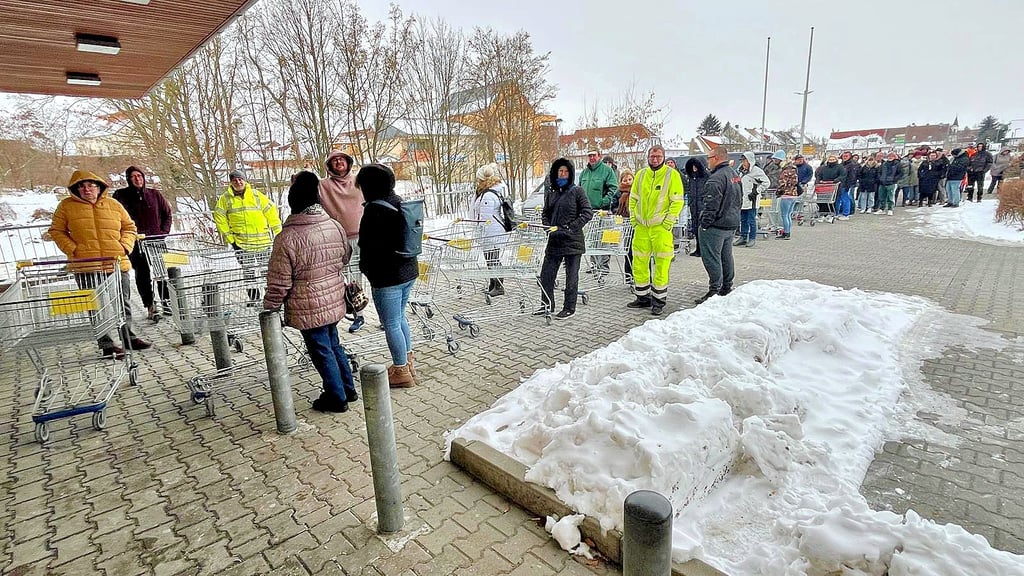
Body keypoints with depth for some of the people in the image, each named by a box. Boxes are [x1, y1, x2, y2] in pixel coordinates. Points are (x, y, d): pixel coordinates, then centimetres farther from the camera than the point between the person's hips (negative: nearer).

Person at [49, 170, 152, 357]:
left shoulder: (113, 204, 9)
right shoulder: (66, 206, 4)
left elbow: (129, 227, 15)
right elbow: (57, 231, 9)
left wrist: (125, 246, 0)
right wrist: (73, 250, -4)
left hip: (117, 264, 2)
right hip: (86, 267, -2)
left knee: (124, 305, 10)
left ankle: (128, 338, 24)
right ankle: (106, 345, 10)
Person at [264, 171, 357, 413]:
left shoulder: (287, 237, -20)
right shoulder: (335, 226, -3)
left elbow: (279, 282, -16)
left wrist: (269, 307, -1)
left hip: (308, 309, -6)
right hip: (334, 302, 6)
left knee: (322, 351, 9)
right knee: (333, 345, 22)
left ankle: (337, 397, 23)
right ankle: (348, 388, 34)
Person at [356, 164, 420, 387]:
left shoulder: (374, 210, -19)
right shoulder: (399, 202, 7)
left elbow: (369, 245, -17)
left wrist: (366, 269, 1)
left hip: (387, 276, -9)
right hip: (408, 270, 9)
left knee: (391, 324, 4)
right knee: (400, 318, 22)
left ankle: (401, 371, 16)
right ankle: (408, 363, 33)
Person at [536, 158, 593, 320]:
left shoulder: (576, 191, -4)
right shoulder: (550, 193, 11)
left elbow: (588, 212, -8)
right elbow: (545, 214, 19)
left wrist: (571, 227, -16)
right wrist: (549, 226, -1)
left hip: (573, 241, -5)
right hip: (554, 240, 5)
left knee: (572, 276, 5)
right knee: (546, 274, 8)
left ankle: (569, 308, 16)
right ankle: (547, 305, 23)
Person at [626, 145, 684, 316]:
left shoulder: (672, 174, -3)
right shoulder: (641, 174, 10)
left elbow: (677, 201, -6)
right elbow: (633, 198, 17)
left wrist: (668, 222, -12)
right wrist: (633, 219, 7)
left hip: (661, 227, -5)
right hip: (641, 226, 5)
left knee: (661, 265, -1)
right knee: (638, 263, 9)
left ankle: (659, 301, 10)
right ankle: (643, 298, 23)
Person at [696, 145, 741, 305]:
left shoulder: (716, 178, -20)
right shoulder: (735, 175, 13)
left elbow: (711, 205, -22)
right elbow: (739, 199, 19)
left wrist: (704, 223, -15)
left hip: (716, 226, -10)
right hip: (731, 224, 10)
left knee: (711, 258, -4)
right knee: (726, 256, 17)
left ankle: (714, 290, -2)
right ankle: (727, 288, 27)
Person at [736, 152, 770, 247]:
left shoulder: (756, 170, -10)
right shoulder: (742, 170, 13)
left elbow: (767, 182, -12)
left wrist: (756, 192, -14)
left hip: (751, 201, -7)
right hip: (742, 200, 7)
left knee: (751, 220, -1)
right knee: (743, 220, 12)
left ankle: (752, 239, 8)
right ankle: (743, 237, 21)